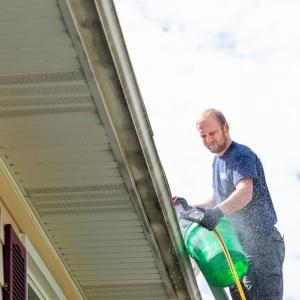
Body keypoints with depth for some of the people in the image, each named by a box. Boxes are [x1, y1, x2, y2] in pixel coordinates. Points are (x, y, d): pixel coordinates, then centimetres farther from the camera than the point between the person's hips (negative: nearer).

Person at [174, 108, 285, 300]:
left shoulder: (242, 156, -12)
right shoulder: (218, 160, 19)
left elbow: (245, 193, -30)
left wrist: (218, 212, -46)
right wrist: (191, 208, 15)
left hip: (262, 243, -9)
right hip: (239, 245, 10)